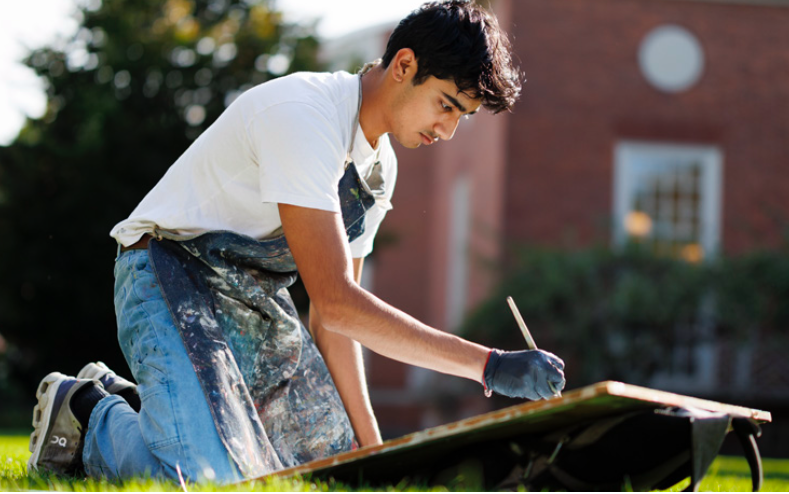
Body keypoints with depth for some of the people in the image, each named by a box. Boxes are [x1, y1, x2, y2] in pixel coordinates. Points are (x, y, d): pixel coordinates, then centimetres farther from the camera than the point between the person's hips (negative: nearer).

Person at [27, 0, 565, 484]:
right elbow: (333, 303, -29)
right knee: (215, 478, -29)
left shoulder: (378, 167, 5)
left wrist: (369, 447, 1)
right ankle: (87, 413, 1)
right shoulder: (304, 117, -25)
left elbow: (336, 315, 9)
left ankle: (134, 403, 19)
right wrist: (487, 365, -31)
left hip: (257, 301, 9)